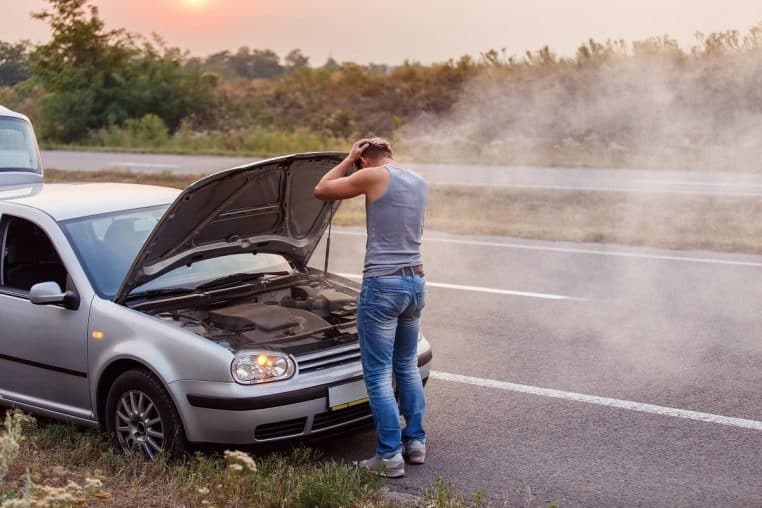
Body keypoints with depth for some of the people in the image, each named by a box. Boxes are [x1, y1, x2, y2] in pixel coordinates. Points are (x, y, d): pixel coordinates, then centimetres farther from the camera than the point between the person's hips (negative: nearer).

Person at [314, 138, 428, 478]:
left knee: (379, 375, 0)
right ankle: (416, 442, 26)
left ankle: (390, 456, 2)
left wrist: (348, 160, 11)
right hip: (416, 282, 8)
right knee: (408, 367, 20)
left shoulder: (374, 176, -8)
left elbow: (321, 191, 0)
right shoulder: (420, 183, 13)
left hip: (383, 285, -7)